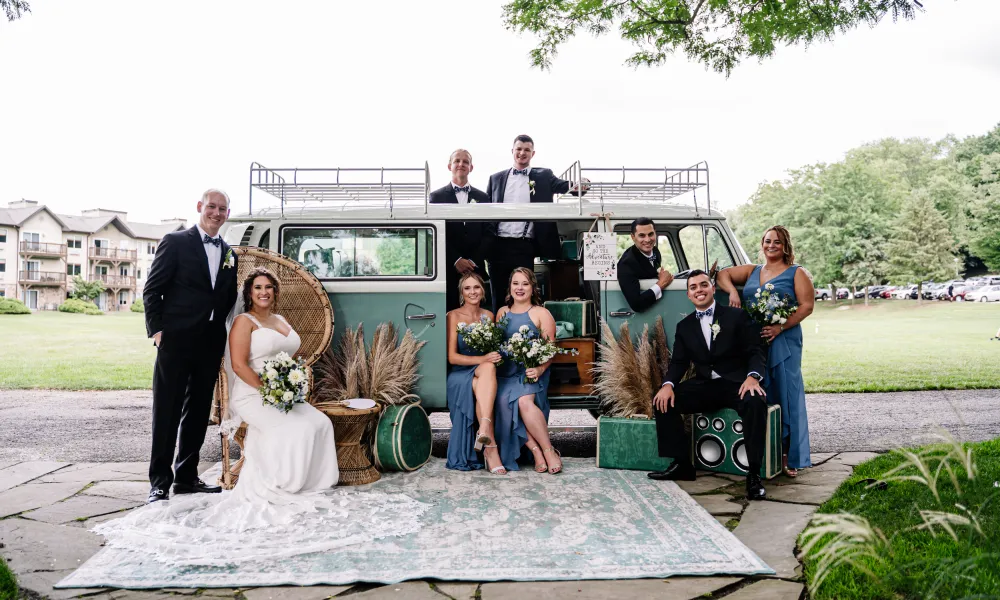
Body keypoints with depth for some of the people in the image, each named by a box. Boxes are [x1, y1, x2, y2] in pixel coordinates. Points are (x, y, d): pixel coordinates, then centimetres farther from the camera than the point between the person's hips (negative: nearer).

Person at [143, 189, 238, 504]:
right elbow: (152, 290, -4)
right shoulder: (176, 242, -1)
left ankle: (186, 477, 23)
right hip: (177, 339, -5)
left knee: (198, 413, 12)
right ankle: (159, 481, 8)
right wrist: (157, 330, -11)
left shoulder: (228, 253, 14)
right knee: (167, 413, 1)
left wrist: (224, 335, 4)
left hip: (210, 344, 6)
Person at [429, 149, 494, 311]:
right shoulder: (437, 196, 6)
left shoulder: (482, 198, 12)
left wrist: (474, 261, -5)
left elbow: (488, 233, 7)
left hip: (475, 268, 2)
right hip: (448, 268, -2)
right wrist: (456, 260, -10)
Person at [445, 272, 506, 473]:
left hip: (483, 373, 4)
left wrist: (496, 357, -5)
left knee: (489, 368, -33)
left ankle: (484, 430, -45)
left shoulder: (488, 316, 11)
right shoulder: (454, 316, -3)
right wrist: (482, 359, -23)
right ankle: (490, 447, -38)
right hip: (460, 375, -4)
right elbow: (452, 357, -10)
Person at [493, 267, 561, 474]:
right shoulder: (502, 312, 19)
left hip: (531, 371, -4)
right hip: (506, 371, 4)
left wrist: (540, 369, -21)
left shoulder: (541, 314, 4)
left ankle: (548, 450, -19)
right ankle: (536, 451, -22)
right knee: (504, 402, -27)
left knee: (525, 401, -33)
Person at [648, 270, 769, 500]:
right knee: (663, 401, -17)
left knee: (755, 403, -36)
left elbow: (756, 351, -3)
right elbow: (678, 362, 9)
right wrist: (668, 384, -13)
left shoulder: (737, 316, 3)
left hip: (736, 383, -4)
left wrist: (752, 377, -24)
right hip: (703, 386, 4)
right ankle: (682, 464, -6)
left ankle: (754, 474, -25)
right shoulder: (684, 326, 14)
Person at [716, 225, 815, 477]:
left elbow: (807, 305, -4)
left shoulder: (796, 273, 6)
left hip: (784, 341, -4)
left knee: (786, 395, -4)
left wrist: (780, 327, -16)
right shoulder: (752, 271, 18)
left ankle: (790, 456, 1)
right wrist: (732, 291, -2)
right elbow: (723, 274, 19)